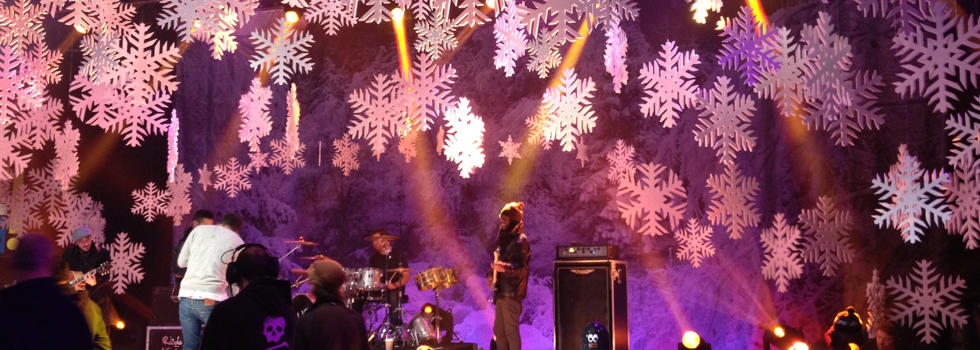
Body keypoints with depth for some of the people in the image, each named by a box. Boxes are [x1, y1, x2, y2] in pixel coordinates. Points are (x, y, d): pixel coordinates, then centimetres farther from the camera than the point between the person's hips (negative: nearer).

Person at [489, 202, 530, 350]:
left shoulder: (520, 240, -10)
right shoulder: (505, 239, 18)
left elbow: (522, 268, -18)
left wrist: (504, 267, -33)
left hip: (512, 293, -9)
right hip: (502, 291, 9)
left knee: (511, 330, -8)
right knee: (498, 330, 11)